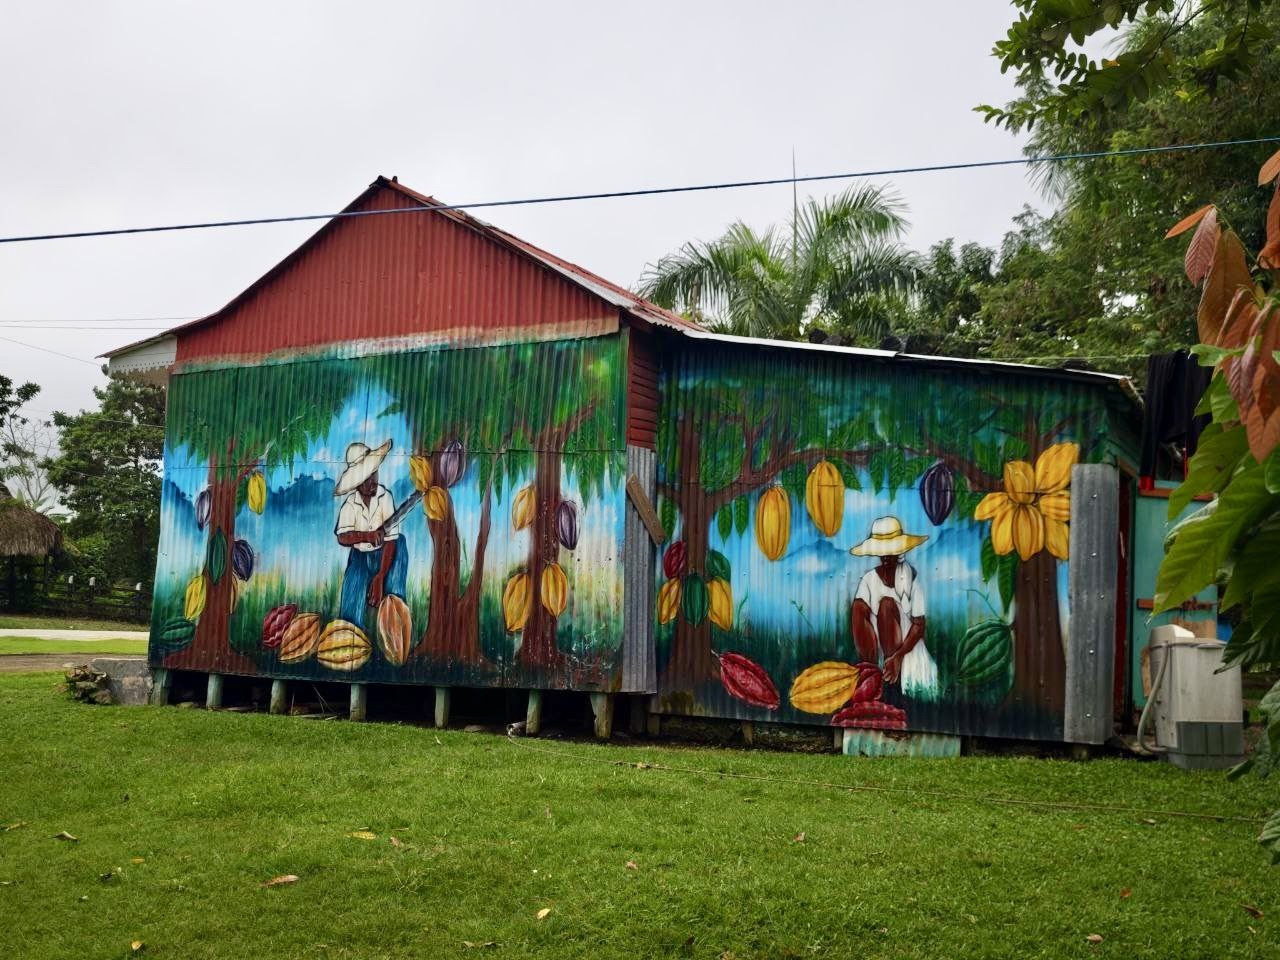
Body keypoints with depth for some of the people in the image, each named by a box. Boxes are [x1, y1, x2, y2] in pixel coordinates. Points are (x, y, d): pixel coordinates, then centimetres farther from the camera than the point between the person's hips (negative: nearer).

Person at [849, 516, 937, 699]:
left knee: (887, 602, -25)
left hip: (905, 645, -2)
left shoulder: (909, 576, -8)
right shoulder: (869, 579, -1)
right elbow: (857, 609, -15)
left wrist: (898, 655, -23)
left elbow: (919, 625, -10)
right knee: (859, 606, -22)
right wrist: (866, 660, -28)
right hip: (877, 648, 2)